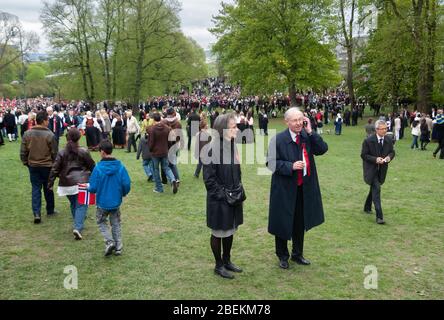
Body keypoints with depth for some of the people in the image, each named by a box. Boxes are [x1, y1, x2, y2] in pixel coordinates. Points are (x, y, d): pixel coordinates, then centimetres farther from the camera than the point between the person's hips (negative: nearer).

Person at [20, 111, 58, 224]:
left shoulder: (27, 134, -5)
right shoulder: (50, 135, -16)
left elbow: (23, 151, 0)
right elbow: (55, 153, -11)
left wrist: (25, 162, 14)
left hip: (33, 166, 2)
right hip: (47, 166, -2)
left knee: (36, 188, 7)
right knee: (48, 188, 14)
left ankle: (36, 213, -3)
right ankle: (50, 210, 28)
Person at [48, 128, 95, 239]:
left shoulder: (62, 153, 0)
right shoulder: (83, 152, -5)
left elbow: (55, 169, -1)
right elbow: (92, 166, 3)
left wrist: (50, 183, 7)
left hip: (66, 184, 3)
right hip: (81, 183, -3)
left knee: (73, 204, 21)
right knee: (81, 205, 0)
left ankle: (77, 225, 31)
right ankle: (78, 228, -17)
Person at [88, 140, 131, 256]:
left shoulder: (98, 168, -18)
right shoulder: (120, 167, -10)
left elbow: (93, 188, -16)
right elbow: (127, 184, -10)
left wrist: (88, 188, 8)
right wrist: (123, 193, 11)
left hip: (102, 202, -3)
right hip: (116, 202, 3)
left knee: (101, 222, 18)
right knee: (116, 224, 19)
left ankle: (109, 241, -1)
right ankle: (118, 247, 18)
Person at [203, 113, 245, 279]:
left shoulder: (232, 145, 3)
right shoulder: (212, 148, -20)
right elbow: (209, 178, -18)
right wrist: (223, 194, -18)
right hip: (219, 199, -7)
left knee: (230, 229, 18)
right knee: (218, 232, 8)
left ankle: (227, 260, 35)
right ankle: (219, 265, 24)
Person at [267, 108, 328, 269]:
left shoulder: (308, 136, 0)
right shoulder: (278, 139, -13)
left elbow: (322, 149, -11)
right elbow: (271, 162, -13)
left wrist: (310, 132, -15)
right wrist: (291, 166, -23)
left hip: (304, 188, 4)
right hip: (285, 189, -4)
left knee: (300, 223, 18)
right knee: (283, 223, 9)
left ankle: (297, 254, 36)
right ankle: (282, 256, 28)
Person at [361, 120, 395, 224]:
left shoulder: (389, 140, -2)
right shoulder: (368, 141, -16)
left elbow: (392, 152, 10)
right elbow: (363, 155, -11)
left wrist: (389, 157, -13)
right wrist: (375, 159, -25)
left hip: (382, 169, 6)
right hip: (371, 169, -6)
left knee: (374, 188, 20)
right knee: (376, 189, -17)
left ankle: (367, 207, 44)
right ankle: (379, 216, -18)